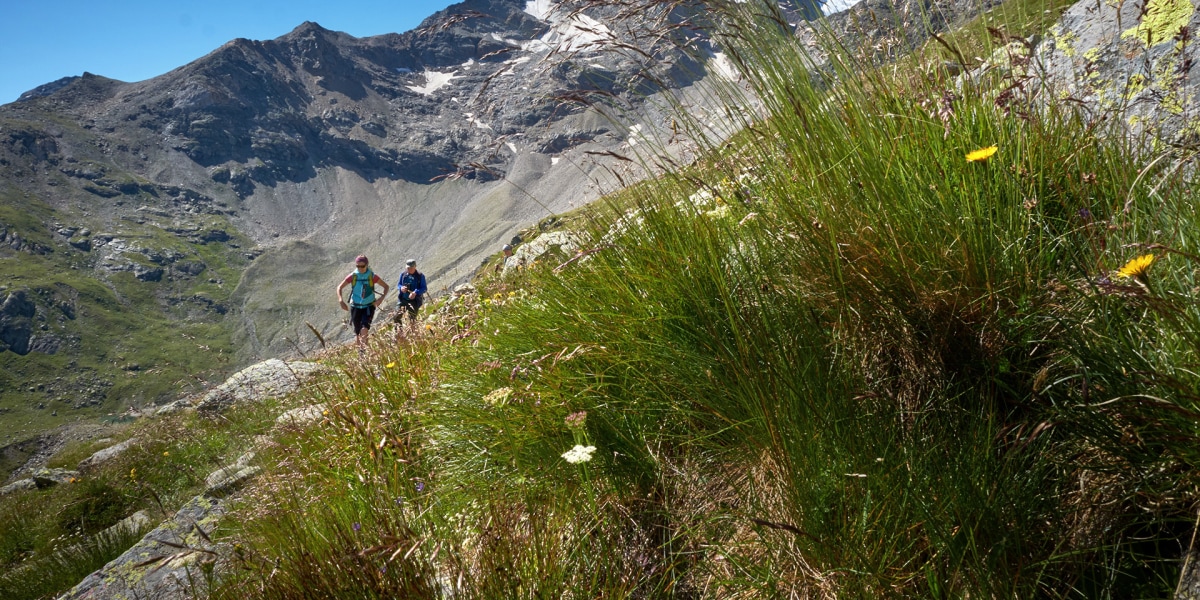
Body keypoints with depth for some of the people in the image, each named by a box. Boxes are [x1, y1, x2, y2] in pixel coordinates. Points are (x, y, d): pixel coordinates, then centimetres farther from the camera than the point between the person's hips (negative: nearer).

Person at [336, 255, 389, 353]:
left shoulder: (372, 276, -9)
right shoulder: (352, 276, -7)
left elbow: (386, 286, 0)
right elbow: (339, 287, 3)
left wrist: (381, 298, -16)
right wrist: (341, 300, -13)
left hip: (369, 306, -2)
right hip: (355, 307, 2)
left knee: (364, 328, -23)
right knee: (357, 332, 7)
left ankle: (363, 349, -23)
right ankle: (358, 349, 25)